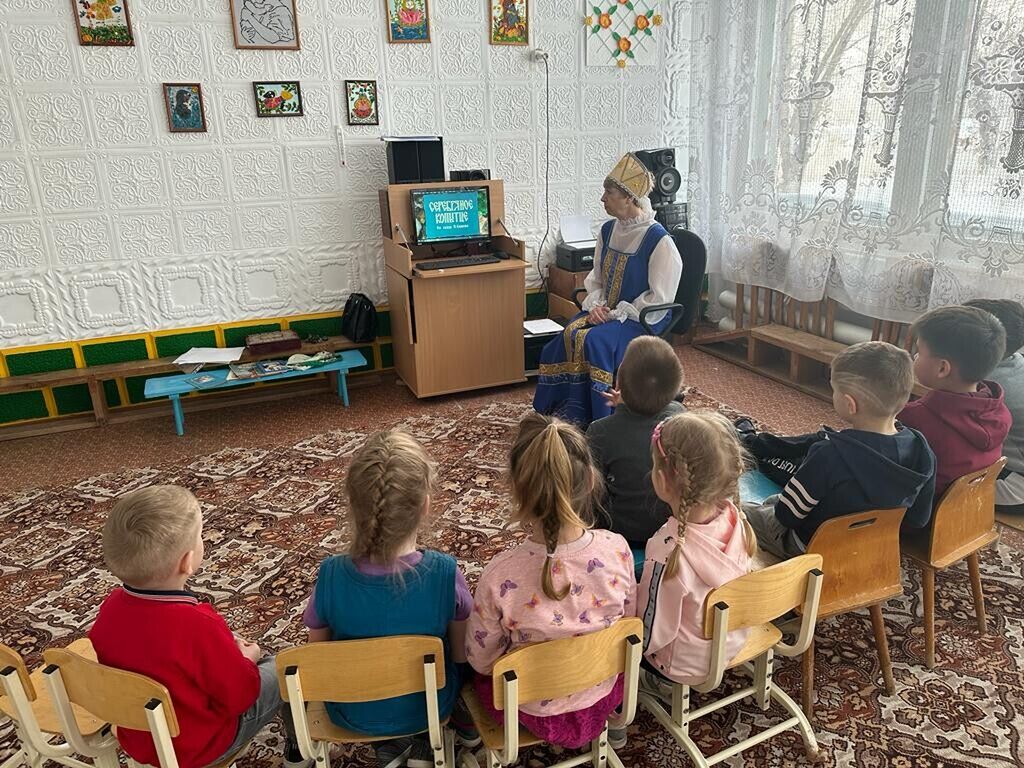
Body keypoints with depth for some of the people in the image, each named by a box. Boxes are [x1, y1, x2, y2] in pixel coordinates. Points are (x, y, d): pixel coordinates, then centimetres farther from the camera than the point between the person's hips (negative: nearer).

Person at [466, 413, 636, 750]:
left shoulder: (501, 575, -33)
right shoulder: (617, 549, -24)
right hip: (603, 699, 3)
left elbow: (480, 659, -15)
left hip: (535, 713, -2)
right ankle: (613, 721, 39)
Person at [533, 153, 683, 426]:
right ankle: (566, 411, -11)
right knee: (567, 336, -21)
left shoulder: (659, 240, -15)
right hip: (606, 312, 6)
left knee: (594, 341, -31)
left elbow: (659, 299, -15)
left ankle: (598, 419, -16)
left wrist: (617, 314, -17)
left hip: (643, 319, -6)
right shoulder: (608, 230, 6)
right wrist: (595, 305, -5)